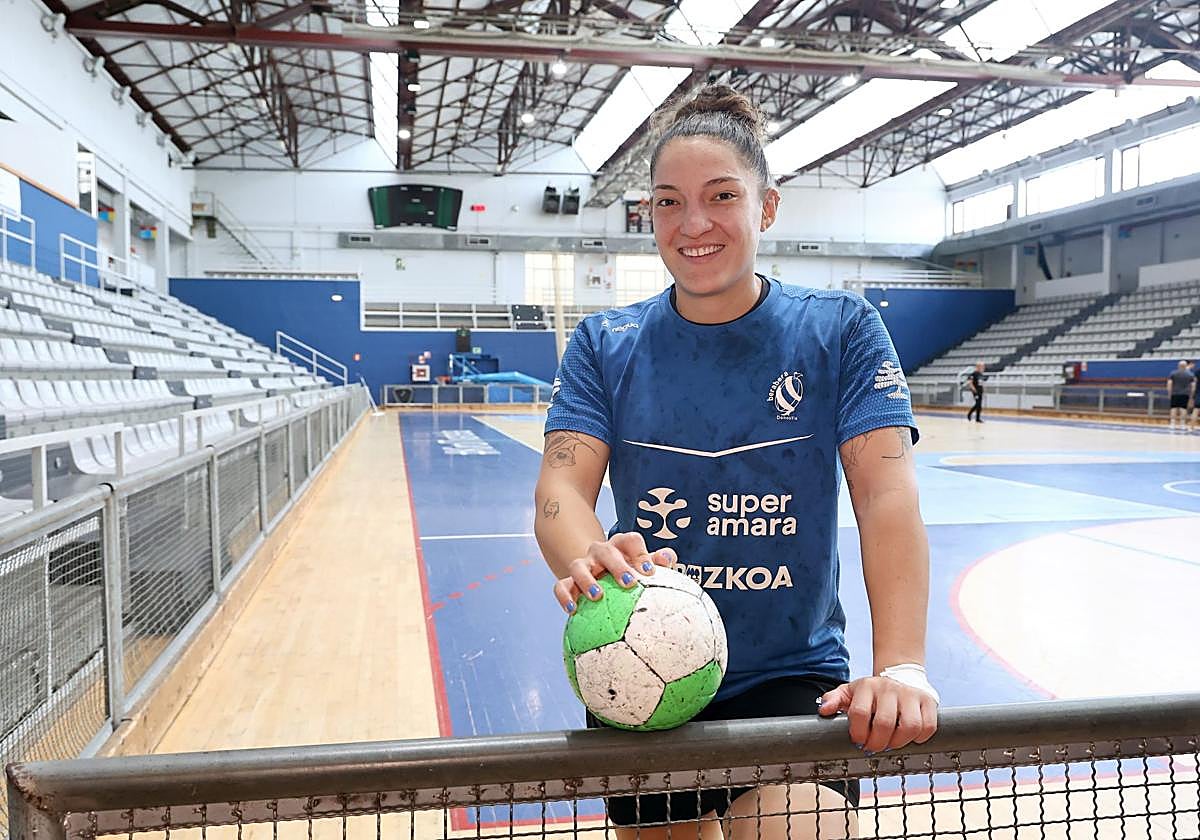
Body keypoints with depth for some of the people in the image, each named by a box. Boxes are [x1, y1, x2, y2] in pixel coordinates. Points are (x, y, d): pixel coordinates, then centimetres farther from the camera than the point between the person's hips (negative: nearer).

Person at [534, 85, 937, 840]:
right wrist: (591, 559, -35)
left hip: (793, 680, -2)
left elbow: (888, 497, -14)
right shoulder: (604, 345, 0)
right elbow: (562, 487, -12)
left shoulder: (842, 331, -4)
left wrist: (901, 664, -28)